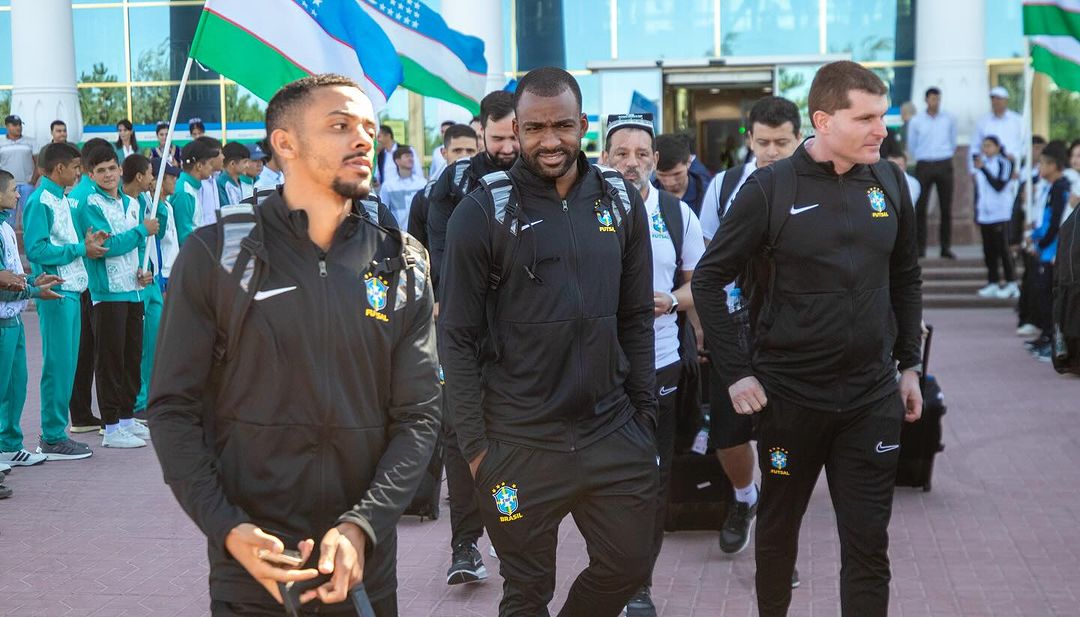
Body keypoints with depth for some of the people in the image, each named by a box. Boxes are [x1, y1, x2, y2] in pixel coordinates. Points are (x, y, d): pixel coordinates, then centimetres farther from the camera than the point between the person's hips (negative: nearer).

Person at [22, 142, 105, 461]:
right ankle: (53, 438, -1)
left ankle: (55, 432, 19)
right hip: (56, 292, -9)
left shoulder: (64, 201, 17)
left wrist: (87, 243, 3)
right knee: (58, 364, -6)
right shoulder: (40, 201, -11)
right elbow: (36, 250, -18)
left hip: (71, 291, 9)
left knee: (66, 364, 12)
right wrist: (81, 249, -14)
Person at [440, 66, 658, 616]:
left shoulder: (622, 202, 5)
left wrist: (645, 411, 8)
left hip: (613, 432, 4)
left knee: (629, 564, 12)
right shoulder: (481, 213, -7)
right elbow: (458, 339, -6)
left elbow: (636, 318, 11)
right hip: (519, 443, -3)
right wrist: (475, 445, -8)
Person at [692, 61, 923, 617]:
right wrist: (736, 372, -9)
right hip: (789, 395, -2)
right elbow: (708, 280, -5)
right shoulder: (772, 188, -9)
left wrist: (909, 363, 11)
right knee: (779, 524, 15)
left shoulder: (889, 183, 2)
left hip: (873, 397, 2)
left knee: (868, 541, 3)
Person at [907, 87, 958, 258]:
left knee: (946, 207, 1)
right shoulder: (916, 122, 2)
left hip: (944, 165, 1)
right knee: (920, 207, -4)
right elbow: (911, 146, 12)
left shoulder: (949, 119, 5)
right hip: (924, 165, -1)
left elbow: (953, 142, 17)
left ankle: (946, 247, 6)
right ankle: (920, 247, -1)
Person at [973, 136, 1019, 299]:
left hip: (1000, 214, -6)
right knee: (989, 251, 7)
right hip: (984, 215, 6)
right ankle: (993, 284, 12)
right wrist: (976, 212, 17)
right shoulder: (981, 162, 13)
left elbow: (999, 186, -18)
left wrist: (983, 169, -21)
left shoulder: (1004, 163, -6)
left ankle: (1011, 284, -1)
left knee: (1002, 249, -6)